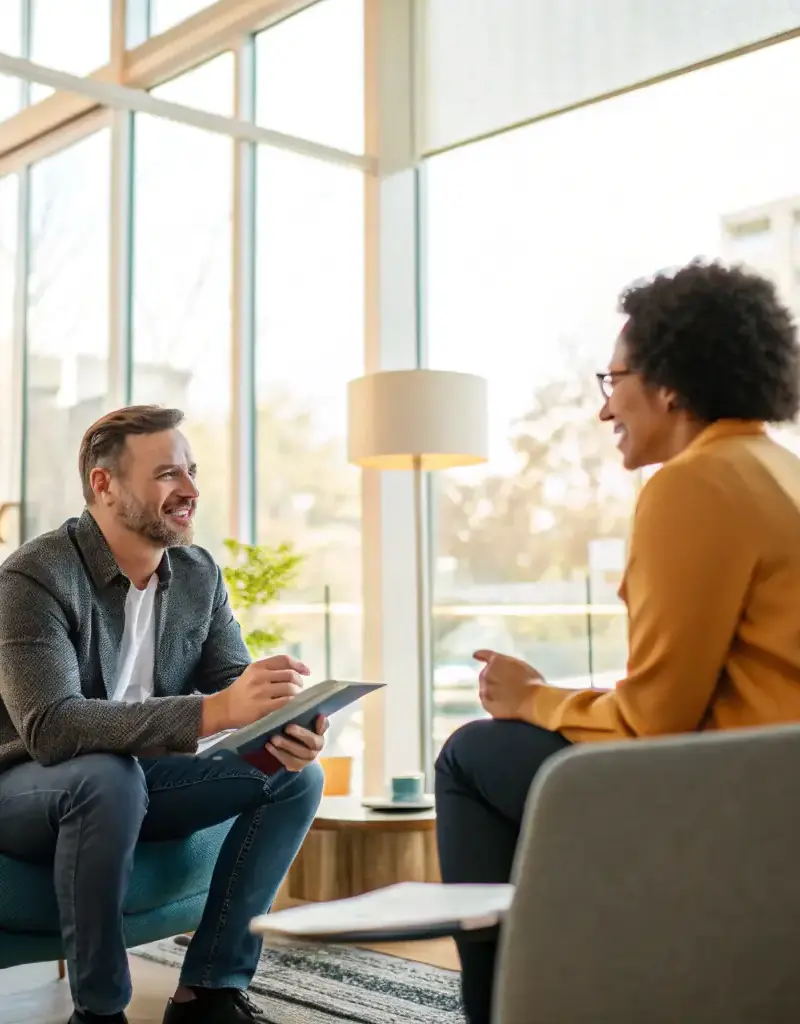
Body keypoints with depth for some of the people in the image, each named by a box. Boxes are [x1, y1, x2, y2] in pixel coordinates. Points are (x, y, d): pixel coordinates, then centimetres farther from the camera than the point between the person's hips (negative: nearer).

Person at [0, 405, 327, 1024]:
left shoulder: (200, 574, -3)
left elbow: (235, 684, -3)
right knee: (108, 773, -38)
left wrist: (282, 727, -28)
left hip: (137, 777, 7)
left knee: (297, 775, -9)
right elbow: (51, 727, -36)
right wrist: (211, 711, -47)